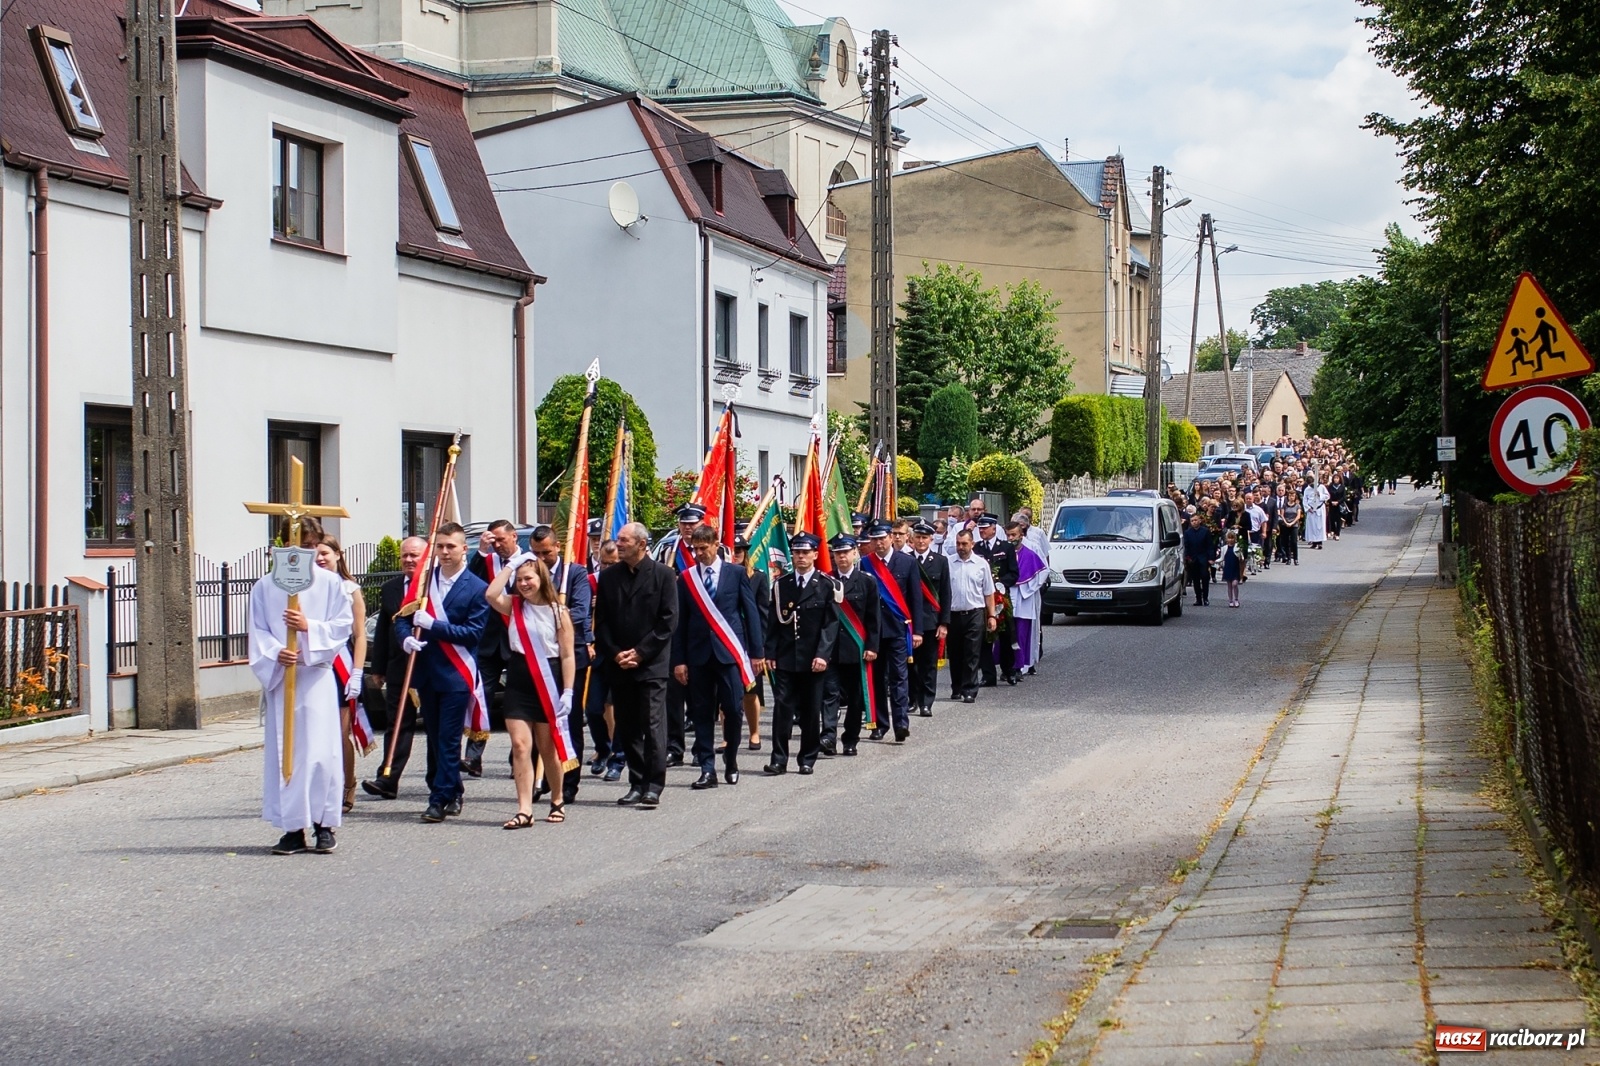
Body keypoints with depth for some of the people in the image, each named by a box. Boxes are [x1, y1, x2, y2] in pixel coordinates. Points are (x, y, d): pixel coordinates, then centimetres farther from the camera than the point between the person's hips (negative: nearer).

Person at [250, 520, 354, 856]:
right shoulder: (265, 587, 8)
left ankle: (323, 825, 5)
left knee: (320, 752, -5)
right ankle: (293, 828, 6)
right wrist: (275, 654, -14)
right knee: (283, 754, 1)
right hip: (280, 677, 2)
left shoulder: (331, 584, 5)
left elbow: (342, 626, 0)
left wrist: (309, 627, -15)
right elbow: (258, 632, 5)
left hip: (317, 677, -2)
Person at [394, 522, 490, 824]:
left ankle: (441, 799, -3)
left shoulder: (477, 588, -6)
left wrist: (432, 624, -18)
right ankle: (451, 792, 25)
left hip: (456, 674, -5)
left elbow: (474, 632, -12)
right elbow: (403, 616, 9)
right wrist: (406, 637, -13)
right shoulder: (423, 579, 8)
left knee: (448, 739, -6)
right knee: (434, 739, 13)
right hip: (426, 672, 5)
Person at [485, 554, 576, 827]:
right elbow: (490, 595, -15)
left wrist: (567, 692, -11)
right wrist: (509, 566, -8)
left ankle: (557, 800, 28)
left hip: (547, 684, -2)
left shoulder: (558, 612, -2)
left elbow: (567, 656, -4)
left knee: (549, 748, 9)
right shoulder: (513, 606, 6)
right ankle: (524, 809, -10)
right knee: (520, 746, -7)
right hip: (518, 683, 2)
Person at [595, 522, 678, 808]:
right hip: (619, 666, 4)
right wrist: (615, 654, -4)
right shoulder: (608, 576, 10)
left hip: (651, 664, -4)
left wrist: (640, 653, -10)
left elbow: (669, 620, -5)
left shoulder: (663, 575, -1)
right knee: (626, 729, 6)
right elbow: (601, 622, 10)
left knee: (652, 726, -8)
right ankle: (637, 784, 13)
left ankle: (653, 787, -6)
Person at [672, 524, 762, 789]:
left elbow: (750, 613, 4)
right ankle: (707, 770, 5)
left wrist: (756, 651, 0)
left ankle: (730, 761, 18)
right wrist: (679, 660, 1)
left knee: (733, 710, -3)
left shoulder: (736, 573, 4)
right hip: (698, 654, 2)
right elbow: (680, 622, 7)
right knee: (702, 714, 1)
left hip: (730, 652, -1)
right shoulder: (686, 578, 8)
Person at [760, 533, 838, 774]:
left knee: (811, 710, 4)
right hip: (785, 657, 2)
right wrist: (770, 653, 1)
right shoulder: (781, 585, 10)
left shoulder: (827, 585, 0)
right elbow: (773, 622, 10)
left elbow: (831, 623, -5)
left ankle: (807, 759, 14)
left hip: (813, 660, -2)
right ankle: (779, 758, -1)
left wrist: (823, 655, -14)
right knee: (782, 708, -3)